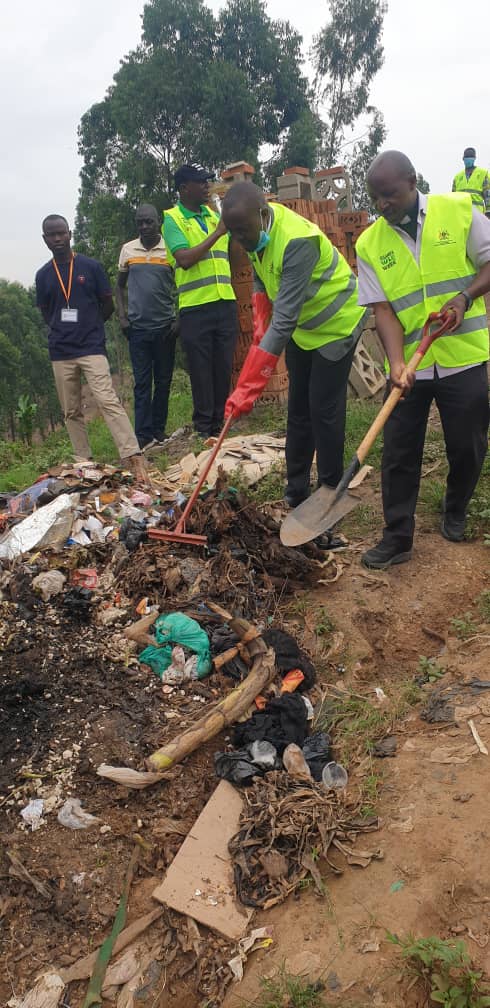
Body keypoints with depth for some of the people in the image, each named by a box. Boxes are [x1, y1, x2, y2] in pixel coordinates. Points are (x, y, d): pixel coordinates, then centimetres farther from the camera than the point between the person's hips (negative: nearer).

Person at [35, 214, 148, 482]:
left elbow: (107, 305, 6)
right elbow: (45, 312, 17)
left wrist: (88, 327, 6)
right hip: (61, 352, 4)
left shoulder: (91, 266, 0)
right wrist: (63, 331, 4)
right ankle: (83, 462, 18)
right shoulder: (43, 275, 8)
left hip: (92, 347, -4)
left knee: (108, 401, -18)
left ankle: (134, 458, -23)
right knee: (71, 412, 8)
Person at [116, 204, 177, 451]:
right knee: (142, 383, -1)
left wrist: (179, 319, -3)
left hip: (165, 326, 0)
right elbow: (119, 286, 16)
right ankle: (143, 436, -2)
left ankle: (158, 431, 19)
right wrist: (121, 316, 3)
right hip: (137, 327, 1)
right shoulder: (128, 250, 7)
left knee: (163, 381, 7)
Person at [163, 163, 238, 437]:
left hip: (226, 304, 5)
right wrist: (217, 233, -16)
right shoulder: (172, 219, -2)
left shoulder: (214, 215, 14)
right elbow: (185, 259, -16)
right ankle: (203, 428, 11)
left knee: (224, 368, 8)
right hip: (195, 308, -5)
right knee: (201, 370, 1)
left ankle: (219, 423, 19)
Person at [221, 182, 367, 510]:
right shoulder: (258, 228, -10)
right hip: (301, 325, 9)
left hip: (336, 324, -8)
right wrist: (259, 329, 0)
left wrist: (248, 387, -43)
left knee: (324, 411, -7)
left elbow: (283, 321, -41)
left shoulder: (298, 242, -36)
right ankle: (296, 493, 21)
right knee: (298, 409, 11)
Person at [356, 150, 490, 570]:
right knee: (400, 453, 3)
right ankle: (398, 537, 14)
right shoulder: (369, 244, 0)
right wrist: (396, 361, -19)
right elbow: (383, 309, -5)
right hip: (409, 366, 1)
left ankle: (455, 512, 36)